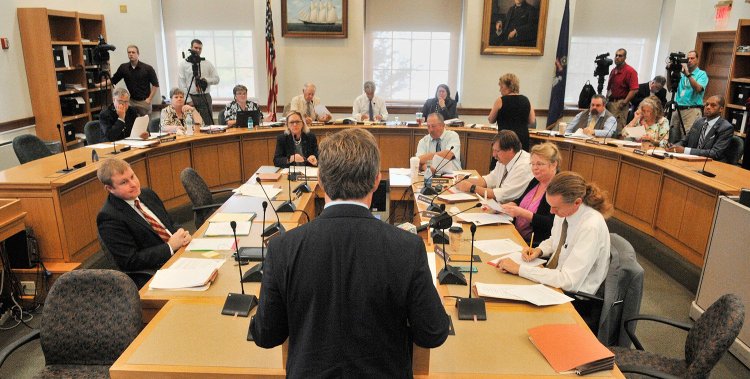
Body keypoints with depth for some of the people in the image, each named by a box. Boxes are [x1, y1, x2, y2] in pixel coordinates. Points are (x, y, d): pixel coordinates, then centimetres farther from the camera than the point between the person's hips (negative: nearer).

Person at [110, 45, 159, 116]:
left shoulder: (147, 68, -6)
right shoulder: (123, 68, 2)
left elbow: (155, 85, -2)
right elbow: (112, 81, 10)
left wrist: (149, 99, -7)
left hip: (144, 101, -2)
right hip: (131, 101, 3)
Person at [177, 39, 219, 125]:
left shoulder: (208, 64, 10)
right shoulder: (183, 64, 3)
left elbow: (216, 79, 8)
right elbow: (181, 83, -1)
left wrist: (206, 80, -13)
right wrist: (188, 100, -9)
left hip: (205, 98, 2)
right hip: (191, 98, -2)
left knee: (208, 124, -1)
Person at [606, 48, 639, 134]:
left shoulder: (630, 71, -6)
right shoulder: (613, 71, 18)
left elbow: (634, 89, -15)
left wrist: (624, 102, -19)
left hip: (620, 103, -8)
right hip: (610, 102, 8)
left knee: (618, 130, -11)